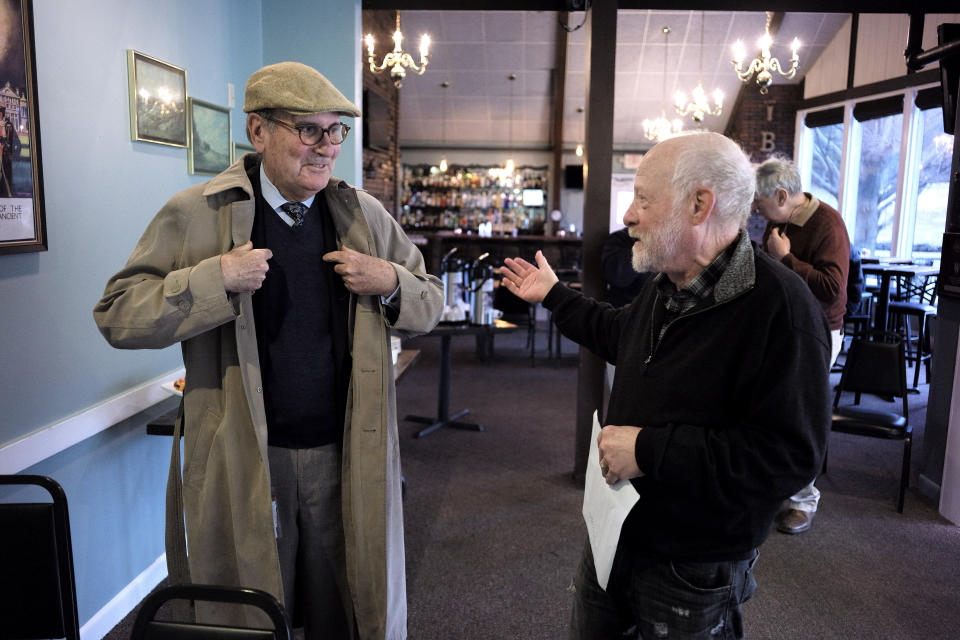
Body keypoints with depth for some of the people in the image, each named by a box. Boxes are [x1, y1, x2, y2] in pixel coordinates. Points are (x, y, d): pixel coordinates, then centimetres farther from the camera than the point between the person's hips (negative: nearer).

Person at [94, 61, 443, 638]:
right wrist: (214, 279, -20)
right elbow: (116, 315, -6)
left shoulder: (365, 214, 4)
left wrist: (390, 283, -11)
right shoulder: (195, 215, -5)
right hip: (243, 463, -2)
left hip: (349, 456, 2)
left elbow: (431, 304, 11)